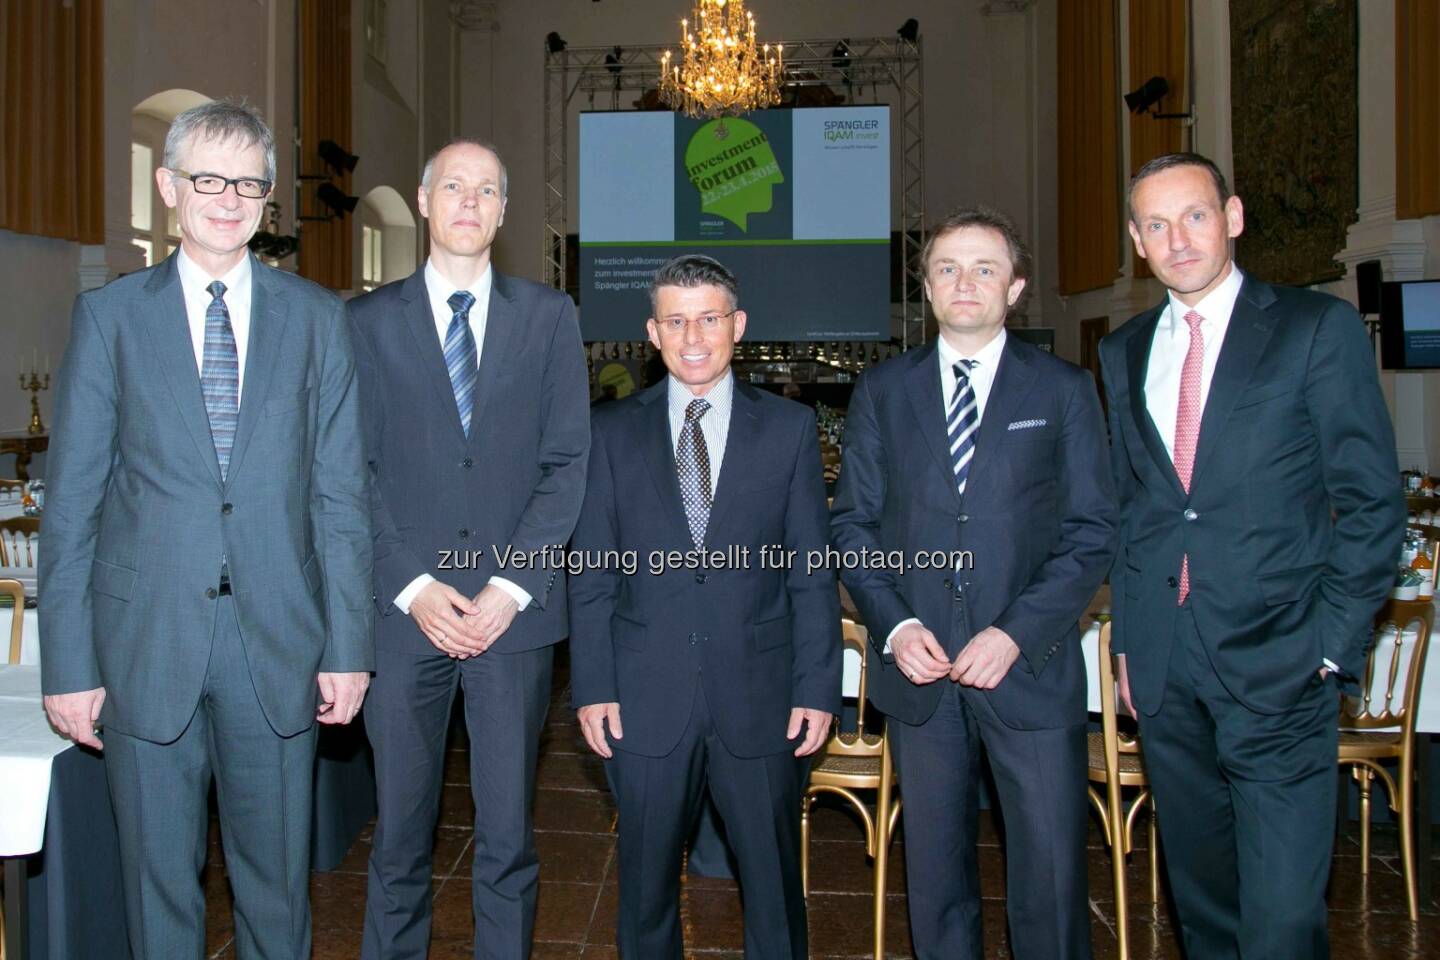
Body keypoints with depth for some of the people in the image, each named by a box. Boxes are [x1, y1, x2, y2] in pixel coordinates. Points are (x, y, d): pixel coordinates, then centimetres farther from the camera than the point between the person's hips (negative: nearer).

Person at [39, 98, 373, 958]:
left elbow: (340, 492, 2)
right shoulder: (108, 315, 4)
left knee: (278, 878, 13)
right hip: (147, 642, 0)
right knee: (159, 881, 13)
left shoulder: (317, 317, 4)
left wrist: (348, 645, -2)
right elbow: (72, 500, 2)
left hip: (279, 641, 0)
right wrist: (68, 663, -2)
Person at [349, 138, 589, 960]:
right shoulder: (370, 320, 7)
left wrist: (511, 584, -7)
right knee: (401, 833, 10)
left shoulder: (549, 316, 8)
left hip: (515, 609, 0)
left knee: (508, 836, 8)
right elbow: (355, 471, 2)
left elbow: (568, 463, 2)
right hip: (404, 607, 0)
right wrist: (412, 586, -8)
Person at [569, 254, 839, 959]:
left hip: (760, 698, 0)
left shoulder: (789, 428, 3)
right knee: (645, 887, 15)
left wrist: (818, 688, -3)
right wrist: (592, 687, -3)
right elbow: (591, 571, 3)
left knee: (774, 889, 13)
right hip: (646, 698, 1)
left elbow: (812, 572, 2)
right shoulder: (613, 431, 4)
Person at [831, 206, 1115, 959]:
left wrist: (1017, 633, -12)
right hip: (918, 669, 2)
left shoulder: (1064, 390, 3)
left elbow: (1092, 531, -1)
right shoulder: (881, 390, 7)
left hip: (1029, 665, -1)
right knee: (934, 868, 13)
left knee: (1051, 866, 4)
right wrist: (894, 625, -8)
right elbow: (852, 522, 6)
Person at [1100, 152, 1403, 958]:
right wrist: (1128, 637, 9)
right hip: (1165, 666, 4)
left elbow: (1372, 500, -3)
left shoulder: (1318, 327, -2)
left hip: (1276, 664, -4)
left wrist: (1332, 643, -9)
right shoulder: (1125, 352, 12)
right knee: (1200, 895, 16)